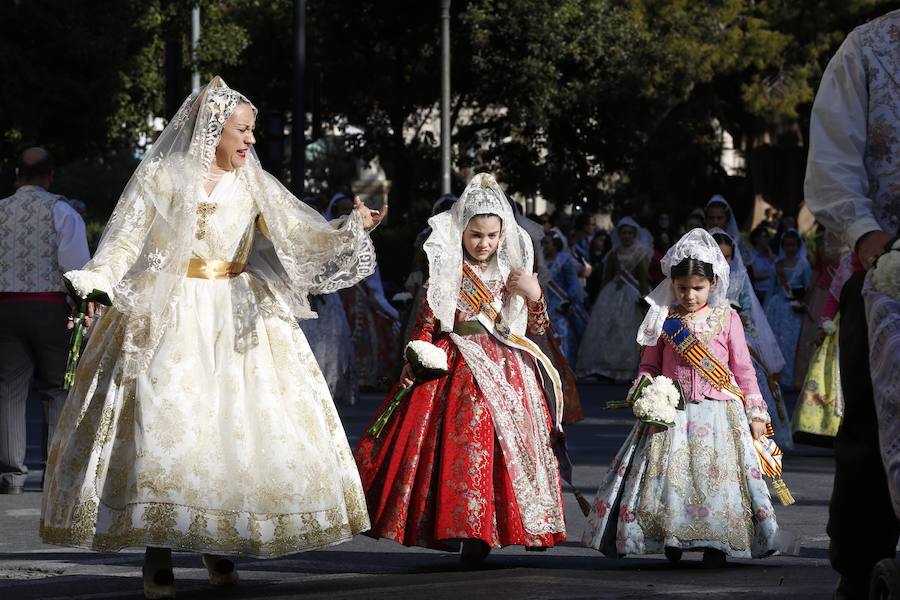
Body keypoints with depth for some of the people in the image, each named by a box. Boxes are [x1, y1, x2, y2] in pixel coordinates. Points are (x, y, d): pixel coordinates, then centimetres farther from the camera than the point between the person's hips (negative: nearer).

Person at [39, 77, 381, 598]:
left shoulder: (253, 185, 10)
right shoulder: (161, 177, 1)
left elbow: (304, 233, 4)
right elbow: (124, 243, -4)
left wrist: (352, 228, -13)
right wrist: (94, 286, -21)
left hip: (239, 320, 4)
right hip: (169, 319, -4)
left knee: (242, 425, -3)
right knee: (163, 423, -11)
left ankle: (220, 546, 7)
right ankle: (158, 557, -8)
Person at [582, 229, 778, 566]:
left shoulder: (727, 319, 4)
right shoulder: (665, 320, 7)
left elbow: (743, 369, 7)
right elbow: (649, 366, 13)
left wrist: (755, 412, 5)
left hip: (719, 411, -1)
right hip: (672, 412, 1)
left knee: (717, 473, -7)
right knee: (669, 472, -4)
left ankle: (716, 544, -1)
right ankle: (672, 540, 8)